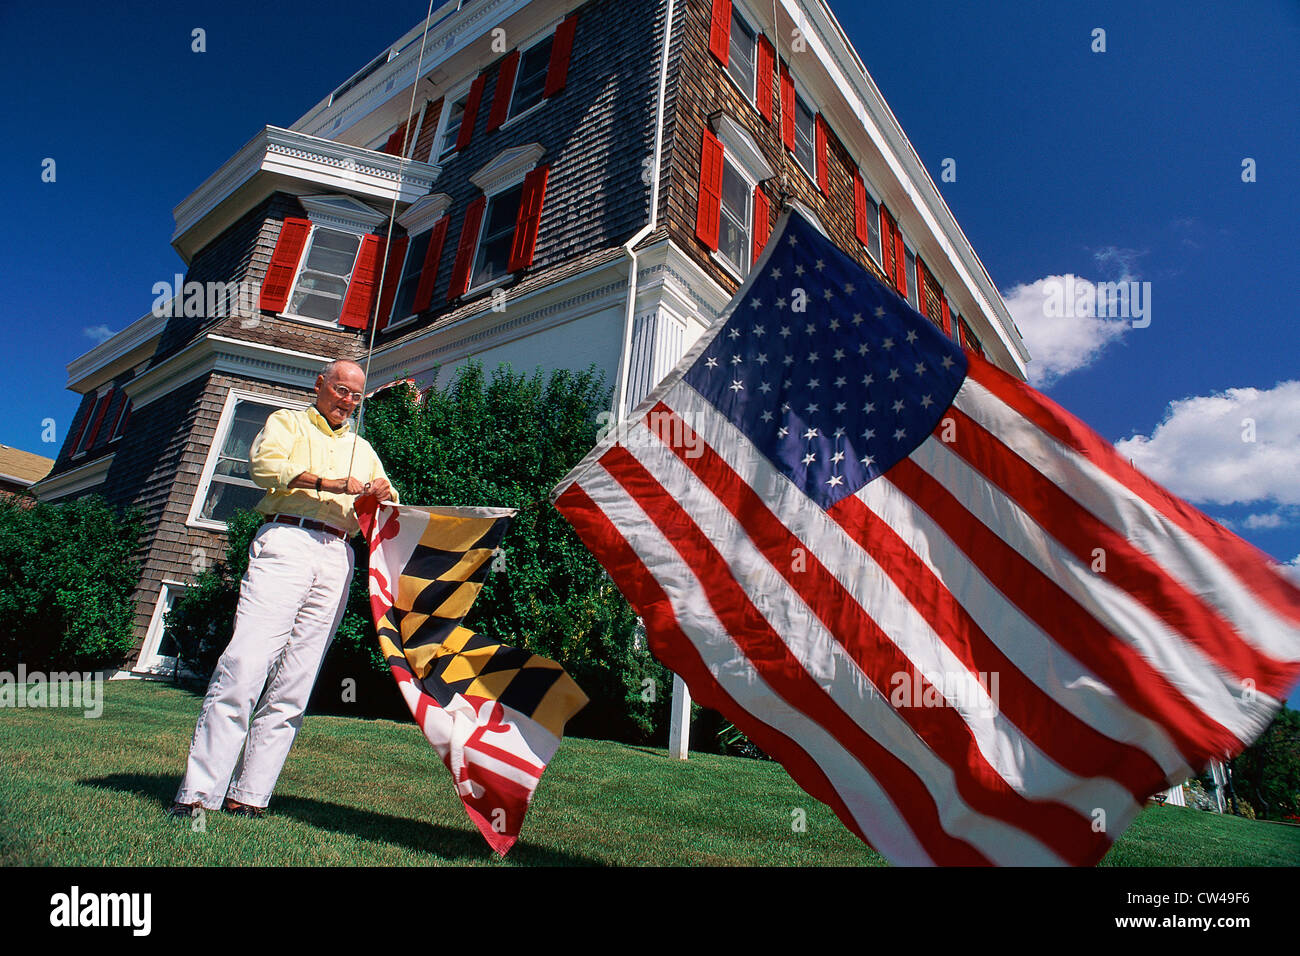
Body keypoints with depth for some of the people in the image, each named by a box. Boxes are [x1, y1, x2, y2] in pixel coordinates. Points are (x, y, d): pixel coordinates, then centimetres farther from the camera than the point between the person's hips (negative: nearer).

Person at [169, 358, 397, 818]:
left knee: (294, 682, -2)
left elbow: (387, 505, 23)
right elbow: (265, 462, -3)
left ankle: (249, 795, 2)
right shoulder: (287, 422, 18)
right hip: (286, 542, -3)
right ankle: (198, 792, -10)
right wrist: (330, 483, -13)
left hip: (337, 557, 4)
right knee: (246, 663, -15)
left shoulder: (362, 448, 30)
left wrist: (383, 495, -1)